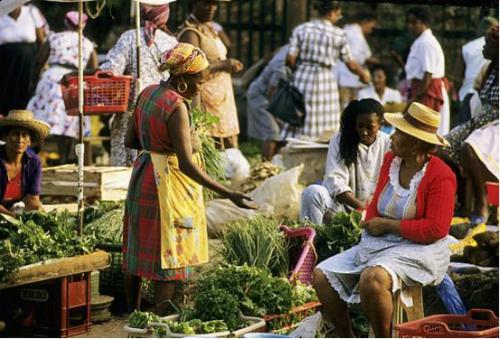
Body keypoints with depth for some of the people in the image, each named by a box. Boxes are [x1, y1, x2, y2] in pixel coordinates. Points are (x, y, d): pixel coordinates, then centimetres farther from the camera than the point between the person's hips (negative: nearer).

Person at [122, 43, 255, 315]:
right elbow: (186, 165, -26)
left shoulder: (147, 93, 3)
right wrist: (228, 194, -28)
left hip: (143, 177, 9)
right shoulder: (177, 107, -22)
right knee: (168, 260, 0)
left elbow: (130, 141, 10)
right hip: (168, 183, -9)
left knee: (137, 251, 17)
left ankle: (133, 314, 30)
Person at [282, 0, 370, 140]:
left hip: (301, 78, 2)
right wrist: (363, 74, 23)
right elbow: (351, 64, 4)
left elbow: (290, 58, -4)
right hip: (325, 81, -2)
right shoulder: (338, 34, -1)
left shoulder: (301, 29, 2)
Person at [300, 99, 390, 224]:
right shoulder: (340, 140, -1)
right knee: (313, 192, -29)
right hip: (341, 204, -1)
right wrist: (361, 206, -22)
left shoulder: (388, 144, 3)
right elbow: (335, 181, -11)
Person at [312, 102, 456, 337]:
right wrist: (372, 225, -5)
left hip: (418, 251, -8)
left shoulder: (440, 176, -15)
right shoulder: (391, 160, 7)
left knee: (372, 279, -37)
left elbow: (436, 229, -20)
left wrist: (387, 225, -16)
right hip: (378, 245, 8)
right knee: (322, 275, -3)